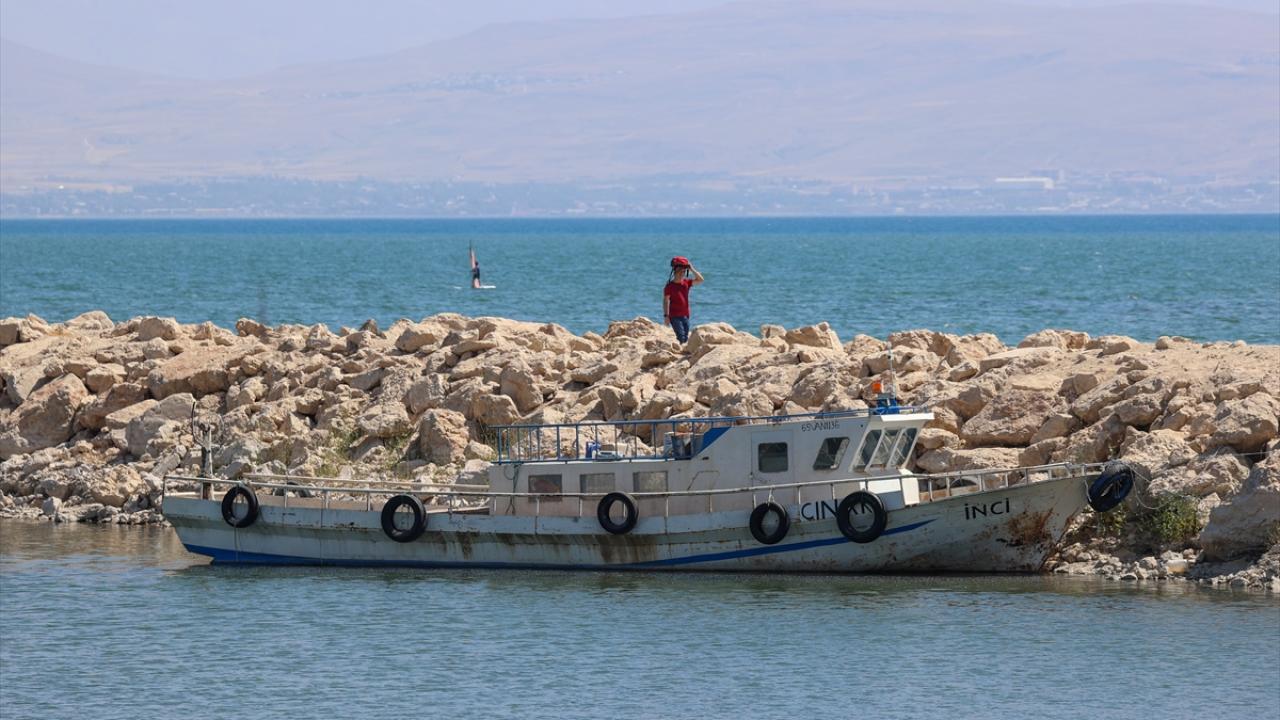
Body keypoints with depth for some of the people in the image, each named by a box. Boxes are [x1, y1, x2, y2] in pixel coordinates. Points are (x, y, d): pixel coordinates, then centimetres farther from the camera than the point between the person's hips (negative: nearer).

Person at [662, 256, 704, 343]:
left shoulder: (686, 282, 8)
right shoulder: (670, 286, -6)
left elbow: (700, 280, 2)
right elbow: (666, 301, -6)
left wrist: (691, 269, -6)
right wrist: (666, 315, -12)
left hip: (685, 316, 6)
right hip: (675, 316, -6)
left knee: (685, 338, 6)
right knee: (681, 336, -17)